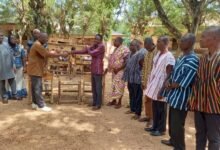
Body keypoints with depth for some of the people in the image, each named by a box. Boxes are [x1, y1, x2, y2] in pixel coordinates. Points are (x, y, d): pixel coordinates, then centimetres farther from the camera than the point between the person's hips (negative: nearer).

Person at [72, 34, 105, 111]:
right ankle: (94, 102, 24)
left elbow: (92, 53, -19)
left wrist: (88, 49, 2)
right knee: (94, 88, 14)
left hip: (98, 71, -9)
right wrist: (73, 52, 10)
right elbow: (84, 51, 15)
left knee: (98, 88, -3)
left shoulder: (101, 46, -12)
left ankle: (98, 104, 4)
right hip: (93, 70, 9)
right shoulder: (94, 46, 15)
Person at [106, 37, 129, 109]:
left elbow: (126, 62, -20)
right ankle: (114, 100, 26)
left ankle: (119, 102, 10)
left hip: (120, 71, -9)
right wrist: (109, 68, 12)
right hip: (114, 71, 9)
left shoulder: (124, 49, -16)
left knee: (119, 86, -1)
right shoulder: (116, 49, 13)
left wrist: (118, 69, -21)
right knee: (114, 86, 14)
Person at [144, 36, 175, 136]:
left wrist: (162, 90, -19)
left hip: (160, 87, -8)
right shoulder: (158, 54, 10)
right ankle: (155, 126, 30)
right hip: (154, 86, 8)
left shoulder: (168, 57, -17)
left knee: (161, 109, 4)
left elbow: (169, 75, -18)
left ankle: (161, 129, 18)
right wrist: (150, 84, 15)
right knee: (155, 108, 17)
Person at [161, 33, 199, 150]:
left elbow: (184, 83, -24)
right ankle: (173, 140, 41)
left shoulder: (192, 60, -21)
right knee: (172, 121, 22)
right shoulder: (181, 57, 10)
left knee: (177, 124, 3)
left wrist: (170, 85, -9)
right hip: (174, 95, 9)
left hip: (181, 97, -9)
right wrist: (168, 82, -5)